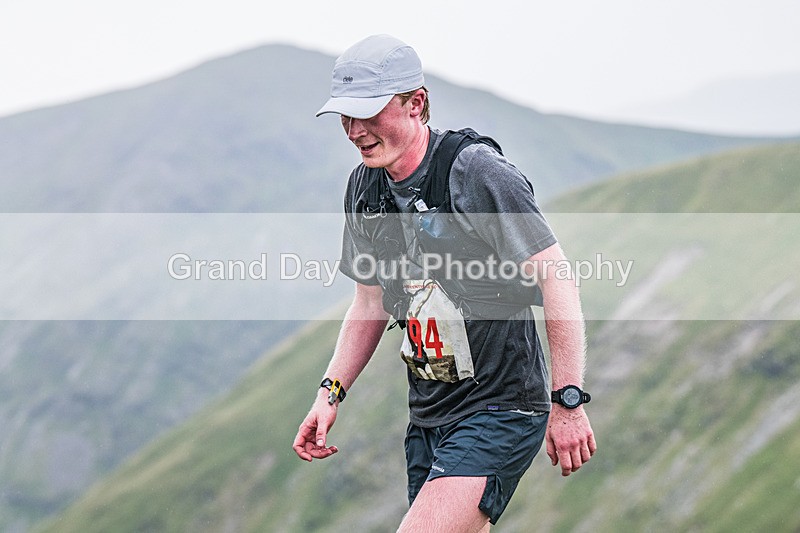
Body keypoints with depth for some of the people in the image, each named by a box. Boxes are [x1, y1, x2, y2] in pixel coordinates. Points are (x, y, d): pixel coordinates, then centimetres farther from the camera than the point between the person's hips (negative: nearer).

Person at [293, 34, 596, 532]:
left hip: (499, 411, -8)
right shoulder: (365, 186, 7)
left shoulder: (475, 170, -16)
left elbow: (556, 276, -17)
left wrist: (568, 401, -19)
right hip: (428, 415, 8)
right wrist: (331, 393, 8)